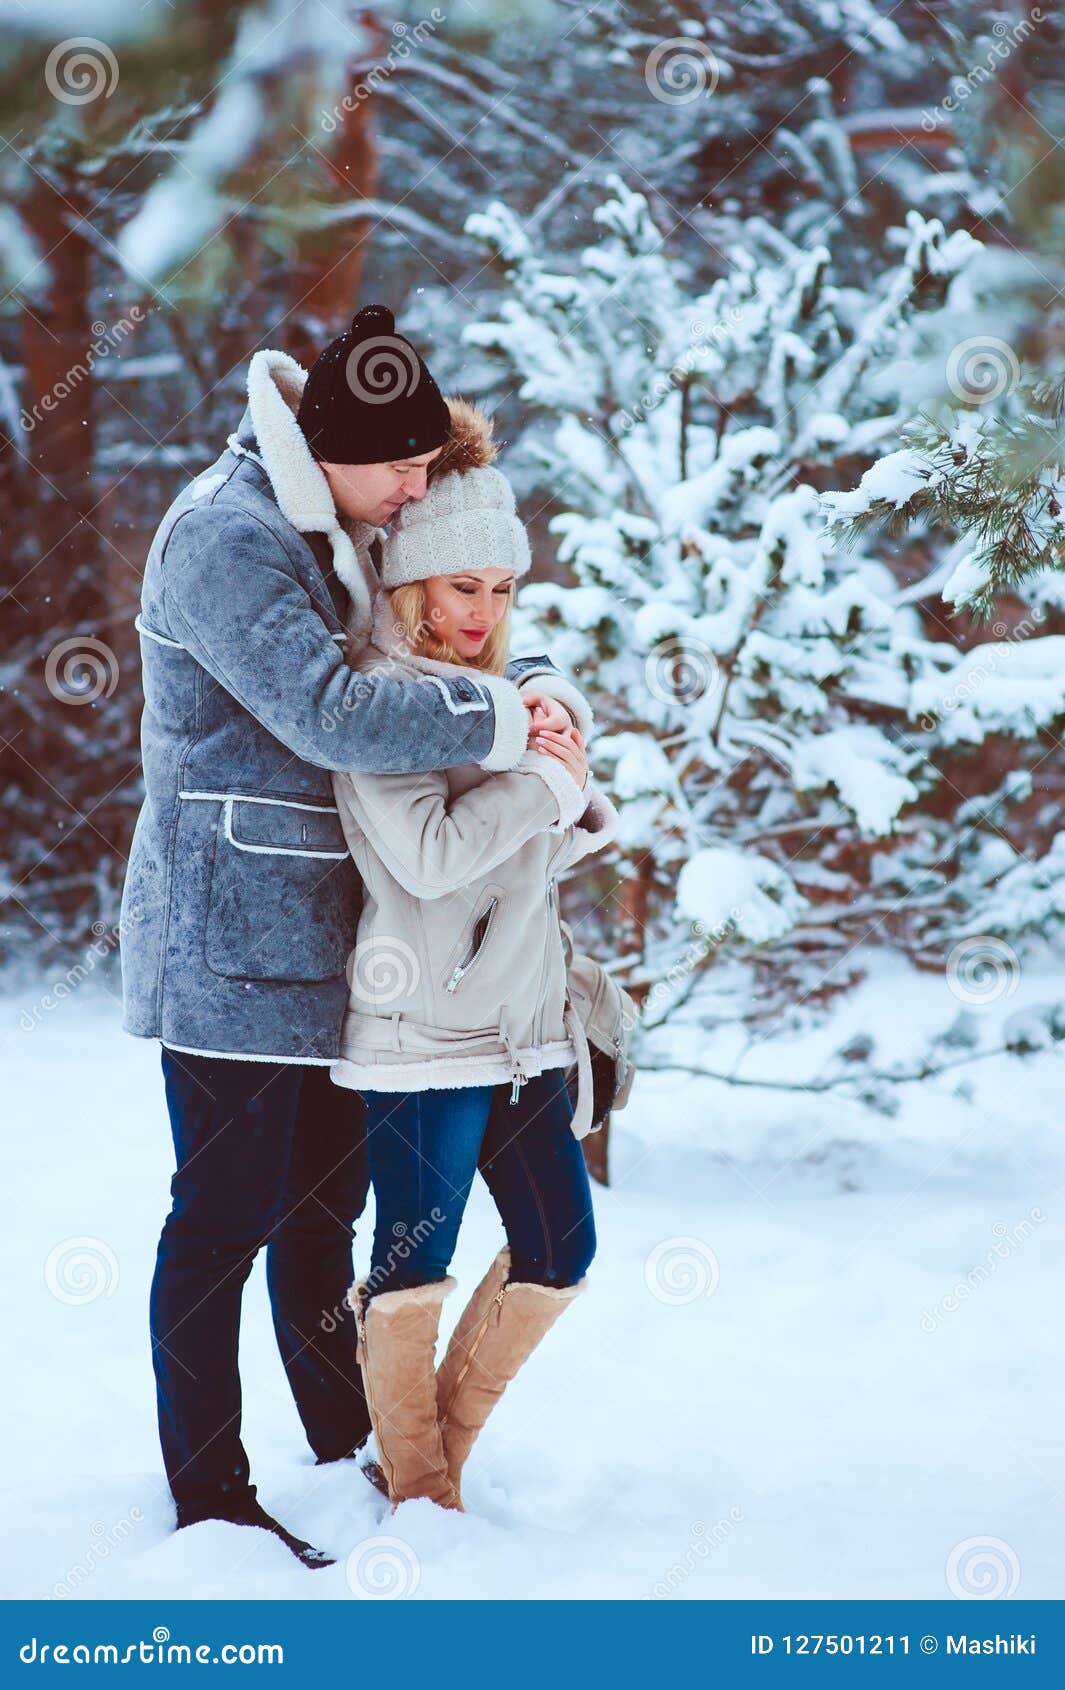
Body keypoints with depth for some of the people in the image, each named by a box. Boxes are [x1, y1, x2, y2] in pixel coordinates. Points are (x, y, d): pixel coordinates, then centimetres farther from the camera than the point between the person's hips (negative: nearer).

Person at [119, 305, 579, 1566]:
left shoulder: (341, 529, 14)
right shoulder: (226, 537, -16)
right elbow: (326, 711, -27)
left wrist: (540, 693, -2)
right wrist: (498, 725, -19)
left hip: (318, 930, 9)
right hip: (233, 929, -9)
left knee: (324, 1199, 17)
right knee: (225, 1217, -2)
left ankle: (353, 1457, 29)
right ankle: (208, 1502, 6)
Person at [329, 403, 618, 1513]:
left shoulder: (496, 692, 14)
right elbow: (431, 856, -22)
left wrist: (574, 797, -2)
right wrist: (545, 776, -13)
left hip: (520, 1028, 8)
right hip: (423, 1031, -8)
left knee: (559, 1249, 10)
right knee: (416, 1263, -1)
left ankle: (448, 1434, 28)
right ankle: (416, 1490, 15)